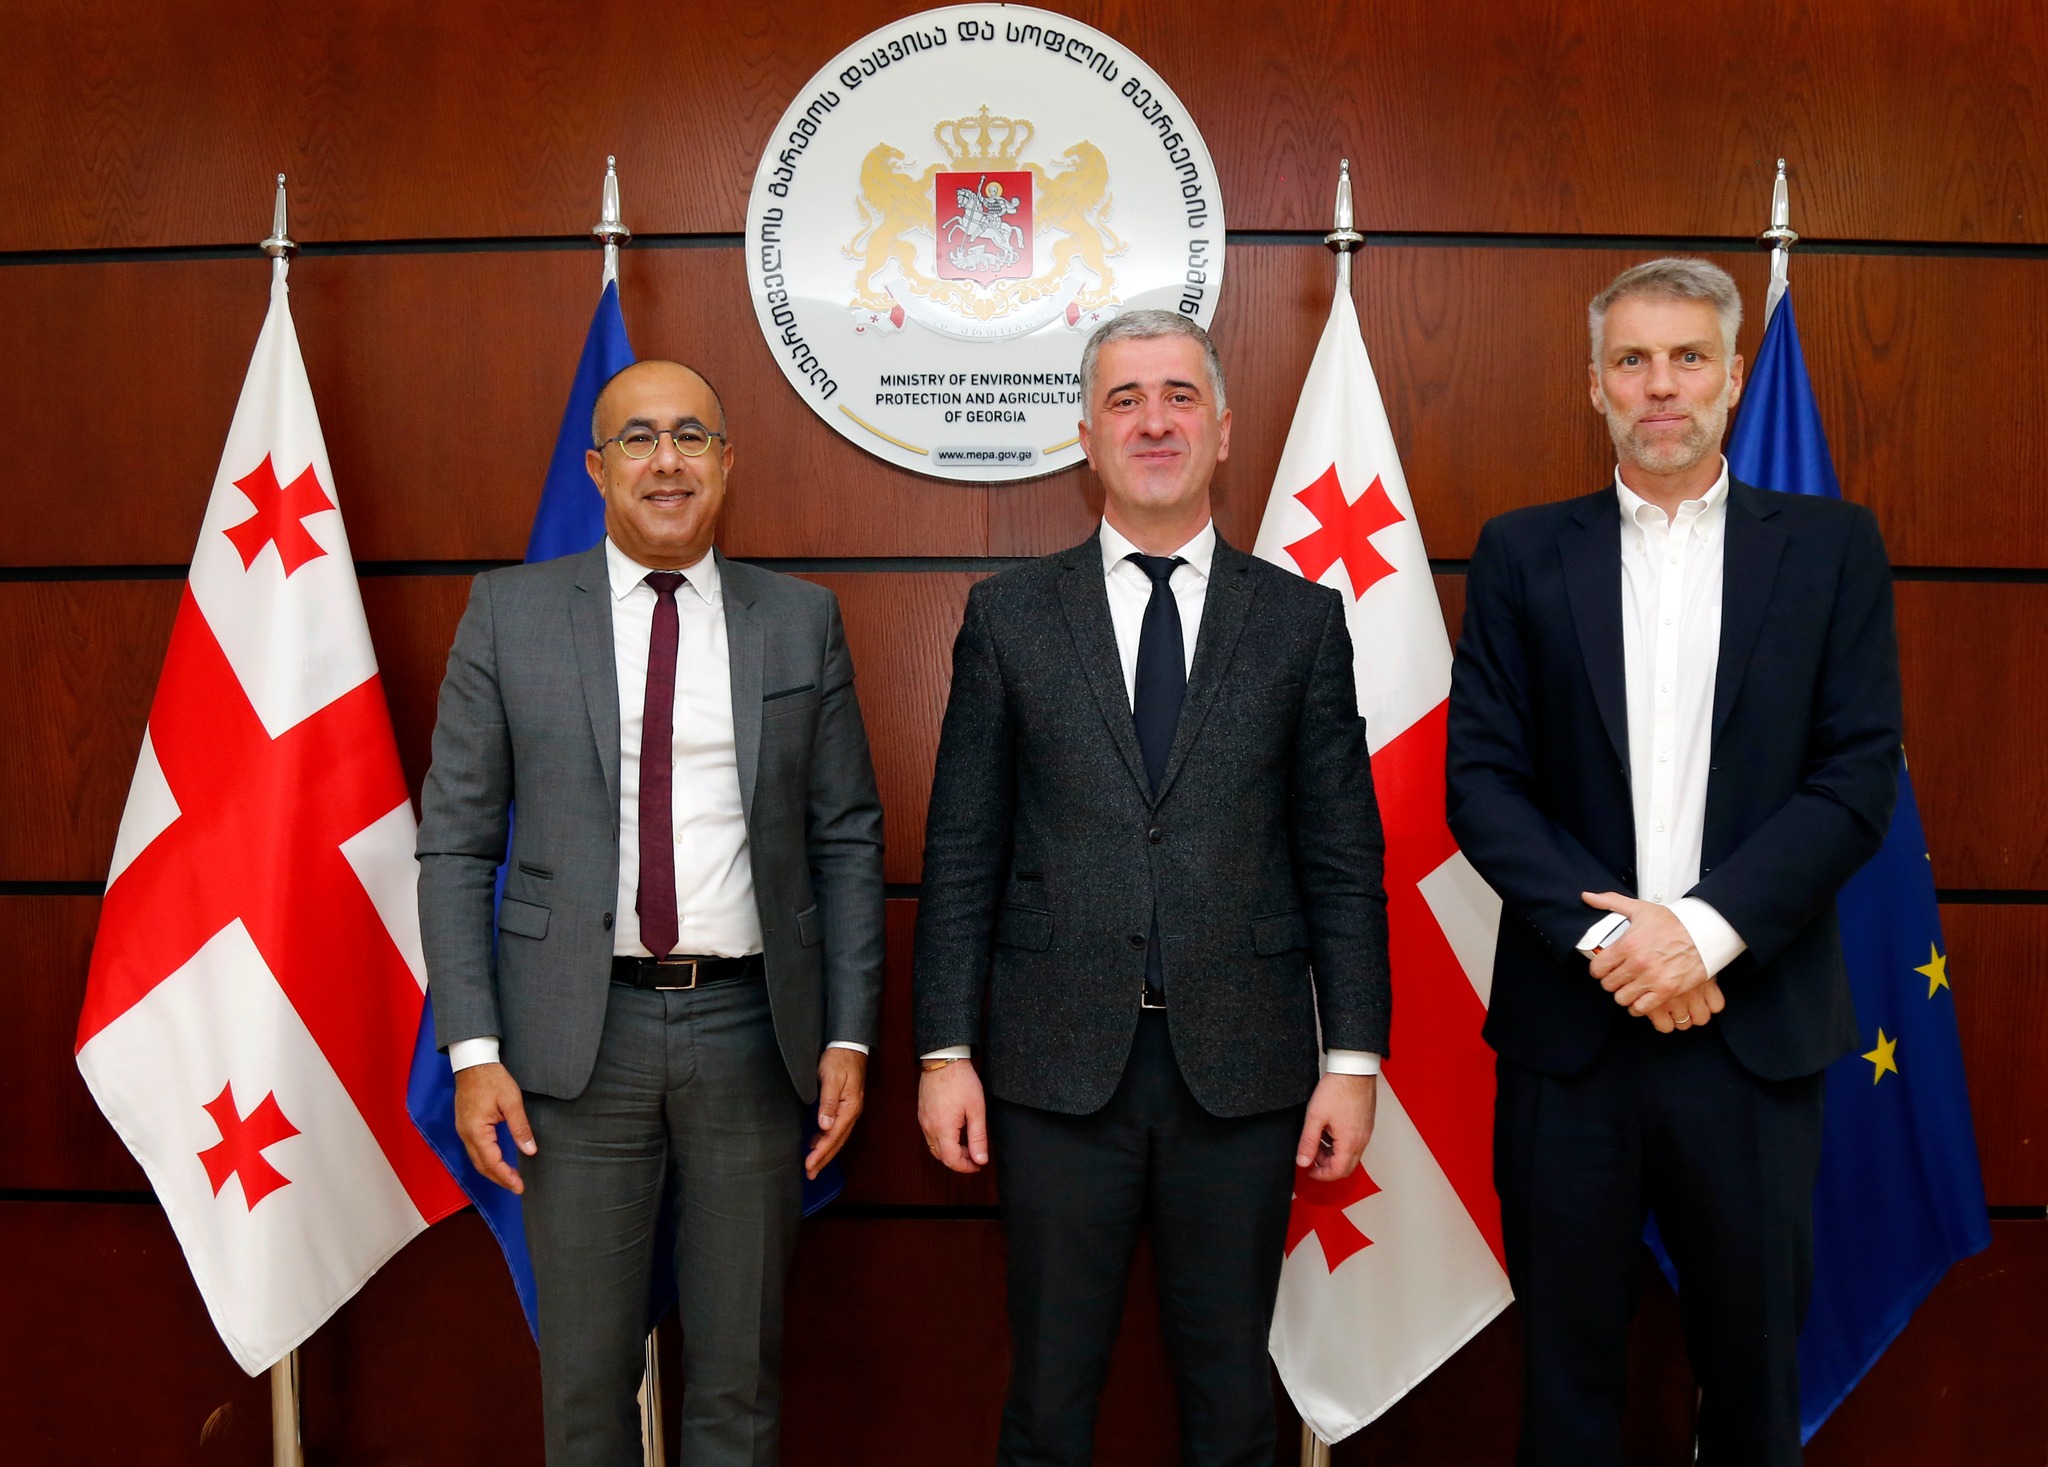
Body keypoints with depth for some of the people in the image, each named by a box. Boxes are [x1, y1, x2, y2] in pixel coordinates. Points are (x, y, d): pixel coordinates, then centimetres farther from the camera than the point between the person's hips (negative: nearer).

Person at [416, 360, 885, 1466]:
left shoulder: (802, 621, 6)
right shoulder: (511, 612, 2)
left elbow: (847, 840, 6)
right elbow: (455, 845, 1)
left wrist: (848, 1037, 0)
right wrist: (473, 1051, -6)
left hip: (750, 1025, 1)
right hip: (579, 1031, -1)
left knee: (739, 1372, 12)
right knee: (585, 1372, 10)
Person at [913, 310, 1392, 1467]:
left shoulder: (1300, 619, 4)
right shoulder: (1011, 616, 4)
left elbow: (1344, 860, 3)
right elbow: (963, 854, 3)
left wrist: (1355, 1060, -2)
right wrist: (946, 1053, -1)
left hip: (1242, 1066, 0)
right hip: (1058, 1063, 0)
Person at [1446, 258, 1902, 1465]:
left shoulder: (1831, 547, 5)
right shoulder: (1523, 554, 5)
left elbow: (1860, 776, -3)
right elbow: (1481, 777, 0)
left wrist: (1703, 927, -14)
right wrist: (1604, 932, -12)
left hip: (1756, 1026, 0)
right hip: (1570, 1025, 0)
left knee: (1754, 1370, 11)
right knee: (1568, 1370, 11)